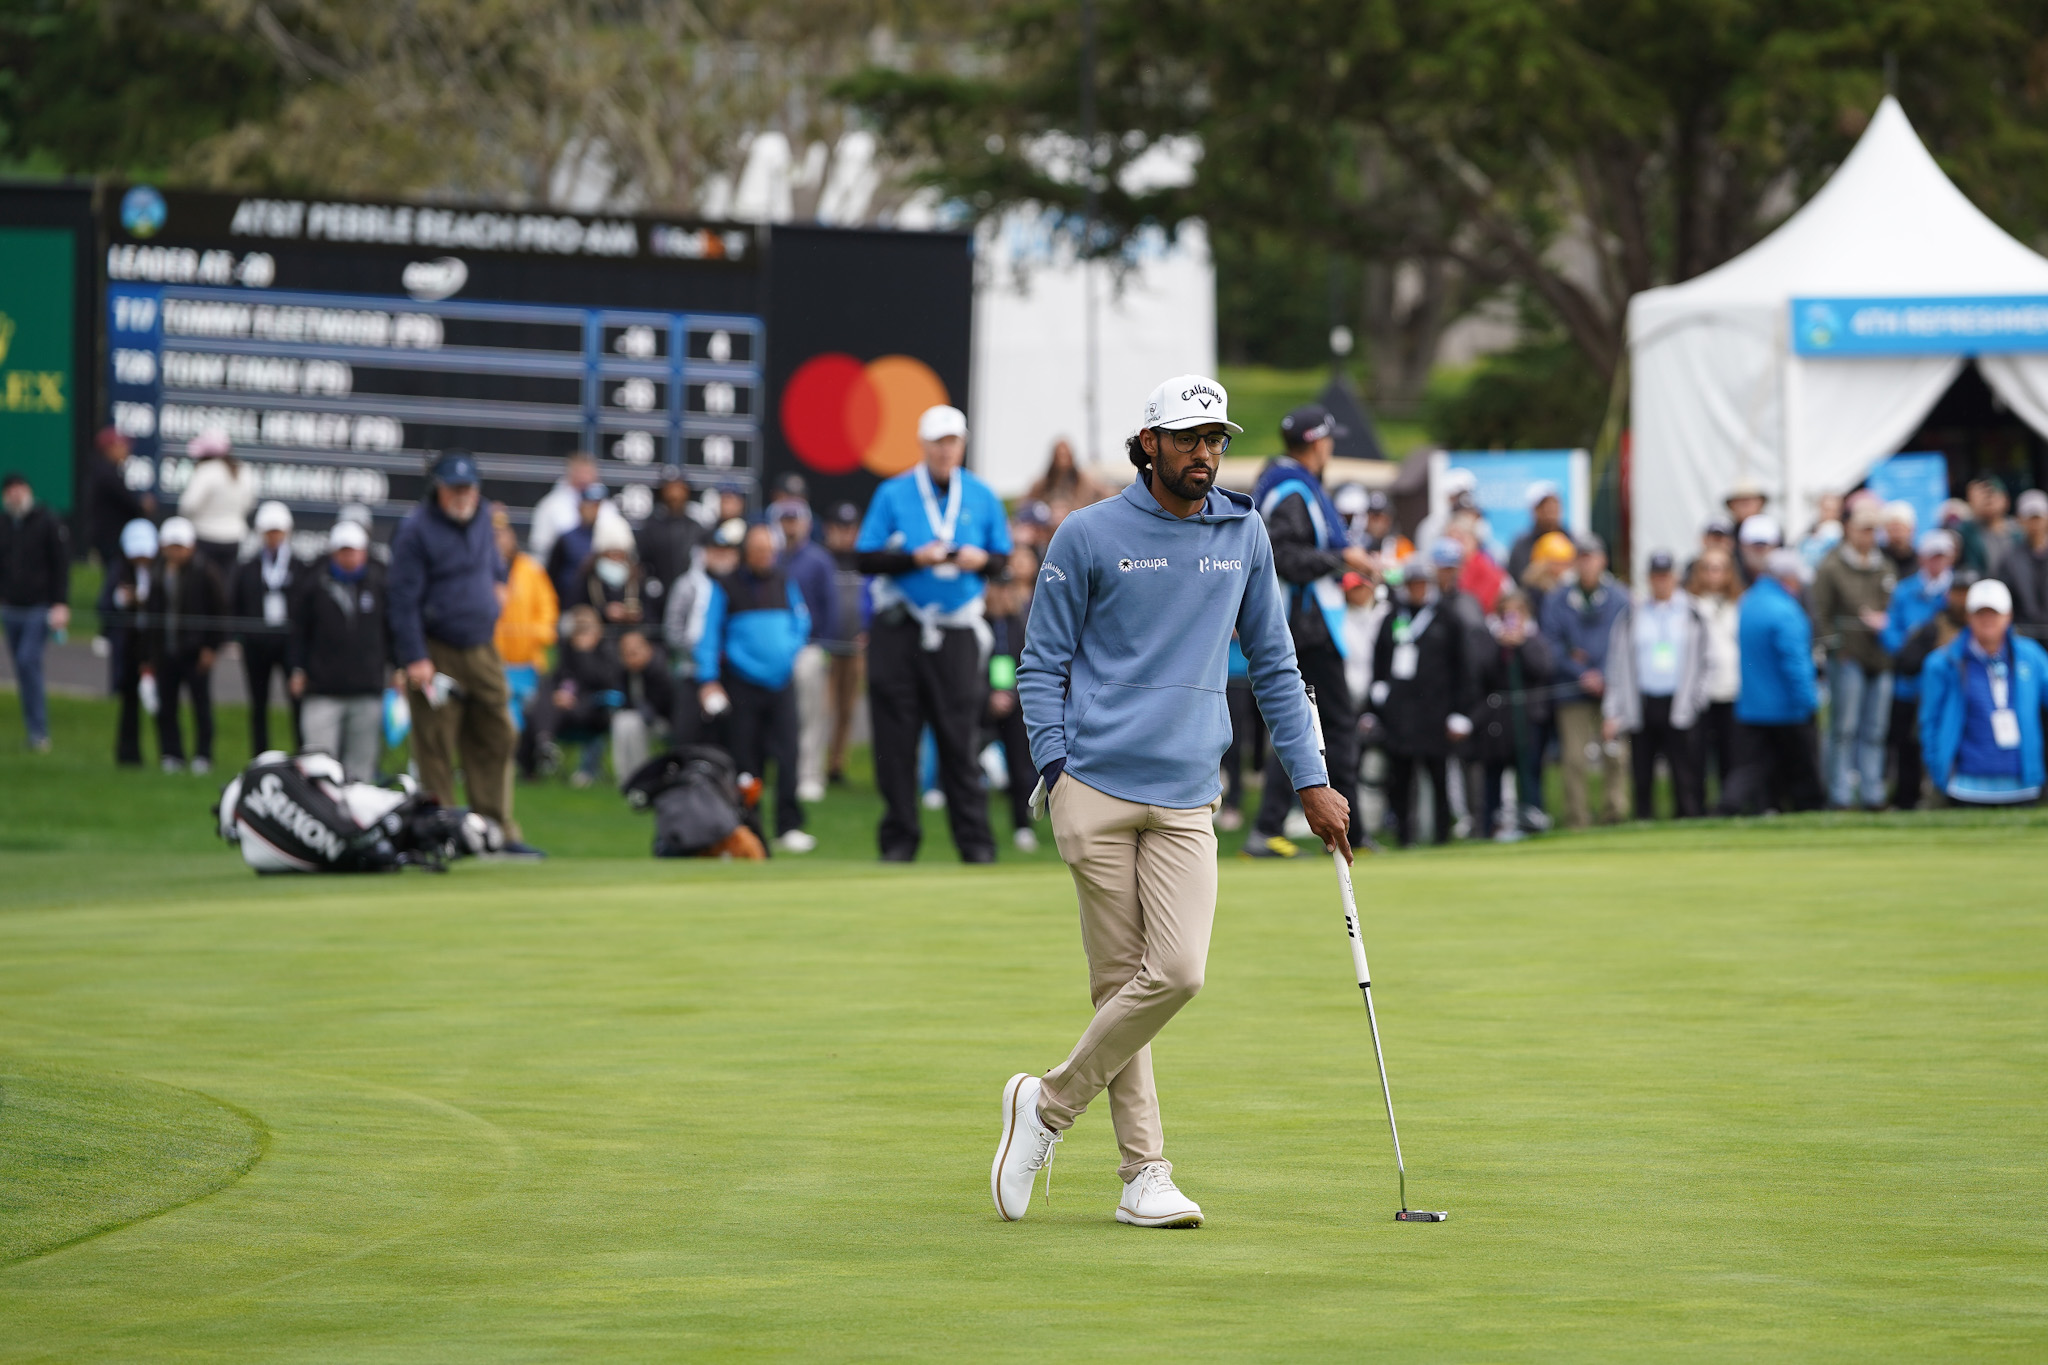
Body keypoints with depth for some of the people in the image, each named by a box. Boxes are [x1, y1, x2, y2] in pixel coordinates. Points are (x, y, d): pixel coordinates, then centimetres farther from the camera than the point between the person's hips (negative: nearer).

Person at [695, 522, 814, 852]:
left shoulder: (784, 583, 13)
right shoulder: (725, 586, 4)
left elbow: (802, 620, 20)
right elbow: (709, 635, 2)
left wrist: (791, 651, 3)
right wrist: (708, 680, -6)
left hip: (780, 684, 2)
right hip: (743, 685, -2)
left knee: (787, 754, -9)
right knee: (745, 760, 0)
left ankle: (788, 827, -9)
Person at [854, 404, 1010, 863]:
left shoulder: (981, 497, 9)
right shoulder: (894, 494, 4)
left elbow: (1006, 559, 14)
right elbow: (865, 559, 0)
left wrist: (982, 559, -9)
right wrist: (914, 558, -15)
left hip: (957, 632, 0)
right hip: (899, 631, 0)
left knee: (959, 739, -5)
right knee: (896, 739, -1)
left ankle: (975, 839, -3)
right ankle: (900, 837, 5)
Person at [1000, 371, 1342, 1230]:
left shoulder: (1243, 537, 11)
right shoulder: (1089, 537, 1)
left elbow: (1272, 662, 18)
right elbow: (1042, 664, 4)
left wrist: (1310, 780, 14)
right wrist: (1055, 766, -8)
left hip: (1187, 800, 3)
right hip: (1096, 788, -3)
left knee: (1177, 971, -11)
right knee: (1122, 979, -4)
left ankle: (1050, 1106, 4)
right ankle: (1143, 1174, 3)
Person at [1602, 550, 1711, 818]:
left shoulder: (1693, 615, 7)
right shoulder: (1631, 616, 8)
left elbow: (1706, 662, 10)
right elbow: (1617, 666, 8)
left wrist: (1694, 699, -2)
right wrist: (1611, 714, 2)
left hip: (1679, 706, -1)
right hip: (1641, 704, 1)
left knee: (1685, 777, -6)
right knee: (1642, 779, 3)